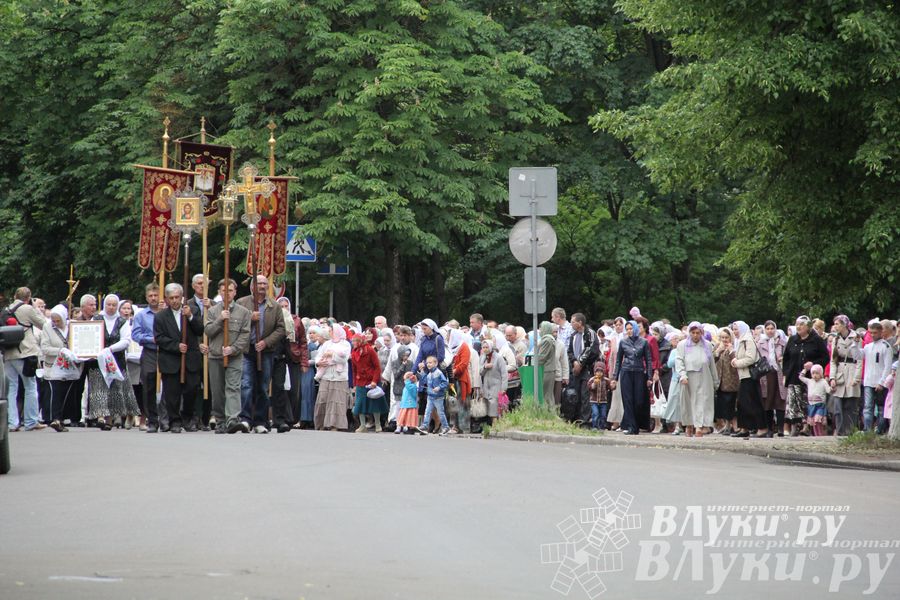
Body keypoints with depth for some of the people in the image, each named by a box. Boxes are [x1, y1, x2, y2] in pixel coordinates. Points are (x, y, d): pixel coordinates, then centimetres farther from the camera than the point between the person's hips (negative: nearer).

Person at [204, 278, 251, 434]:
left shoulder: (243, 312, 7)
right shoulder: (213, 311, 11)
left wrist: (233, 348, -12)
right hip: (215, 356, 2)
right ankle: (220, 421, 16)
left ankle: (233, 420, -29)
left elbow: (245, 334, 0)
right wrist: (219, 320, -13)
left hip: (235, 357, -2)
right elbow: (207, 331, 1)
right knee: (217, 392, 6)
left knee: (233, 388, -16)